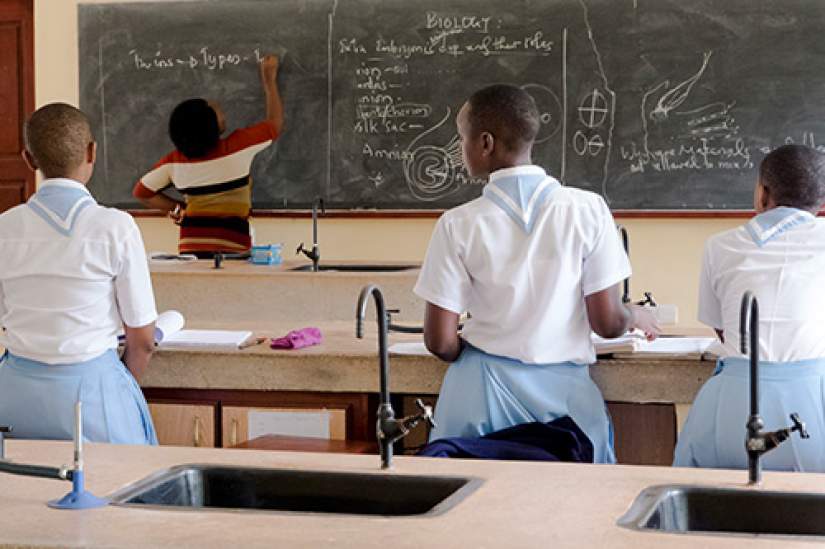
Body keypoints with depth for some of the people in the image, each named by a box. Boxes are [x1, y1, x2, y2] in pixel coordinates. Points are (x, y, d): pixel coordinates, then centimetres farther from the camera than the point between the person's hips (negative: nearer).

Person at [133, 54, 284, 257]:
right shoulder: (237, 147, -9)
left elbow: (141, 191, 8)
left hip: (190, 248, 4)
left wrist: (178, 209, 12)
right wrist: (270, 80, 17)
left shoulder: (174, 161, -1)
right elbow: (275, 124, 7)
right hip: (231, 248, -3)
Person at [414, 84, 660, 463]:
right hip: (563, 390, 0)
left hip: (481, 393, 0)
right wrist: (634, 316, 19)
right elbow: (607, 322, -4)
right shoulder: (587, 209, -5)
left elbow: (440, 341, -4)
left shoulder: (457, 225, -5)